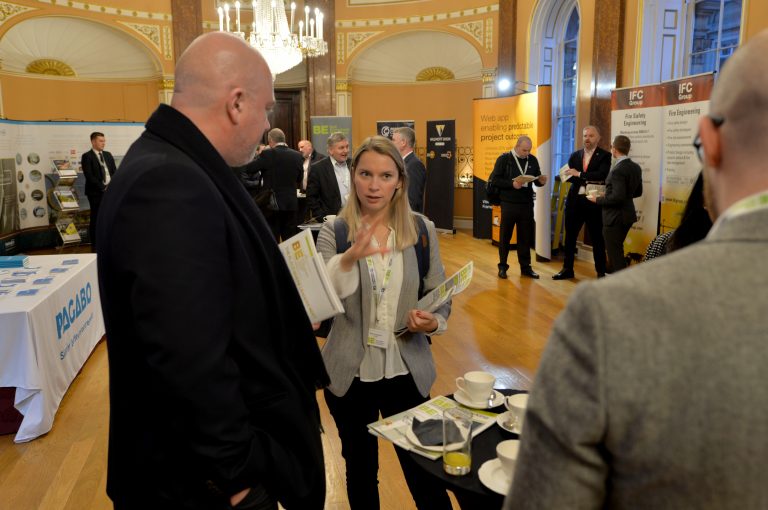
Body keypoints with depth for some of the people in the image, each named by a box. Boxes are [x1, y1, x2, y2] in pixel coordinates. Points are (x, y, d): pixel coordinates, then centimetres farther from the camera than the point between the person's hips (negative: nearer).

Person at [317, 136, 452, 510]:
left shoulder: (422, 229, -2)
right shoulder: (333, 230, -6)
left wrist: (432, 322, -18)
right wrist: (349, 259, -33)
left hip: (408, 371, 0)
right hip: (350, 374, 0)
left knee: (424, 473, 10)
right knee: (359, 471, 19)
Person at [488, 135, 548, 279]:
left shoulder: (533, 160, 6)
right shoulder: (504, 159, -5)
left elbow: (536, 179, 13)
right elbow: (494, 179, -10)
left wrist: (541, 181, -10)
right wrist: (512, 184, -21)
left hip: (527, 204, 4)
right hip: (509, 204, -3)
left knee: (525, 236, 9)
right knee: (505, 235, 7)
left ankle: (525, 267, 19)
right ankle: (502, 266, 18)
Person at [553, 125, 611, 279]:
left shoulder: (604, 155, -2)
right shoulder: (575, 155, 11)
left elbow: (602, 175, -18)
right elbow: (569, 176, 3)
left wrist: (579, 174, -17)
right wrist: (589, 179, -11)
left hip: (593, 201, -4)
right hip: (575, 200, 4)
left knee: (597, 238, 4)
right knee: (570, 236, 11)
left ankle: (601, 272, 13)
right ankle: (567, 269, 23)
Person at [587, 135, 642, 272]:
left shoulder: (618, 170, -21)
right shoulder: (636, 167, 7)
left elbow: (617, 197, -26)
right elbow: (638, 192, 16)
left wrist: (597, 199, -14)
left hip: (615, 218, -9)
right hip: (627, 215, 9)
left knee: (615, 255, -2)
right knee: (617, 252, 21)